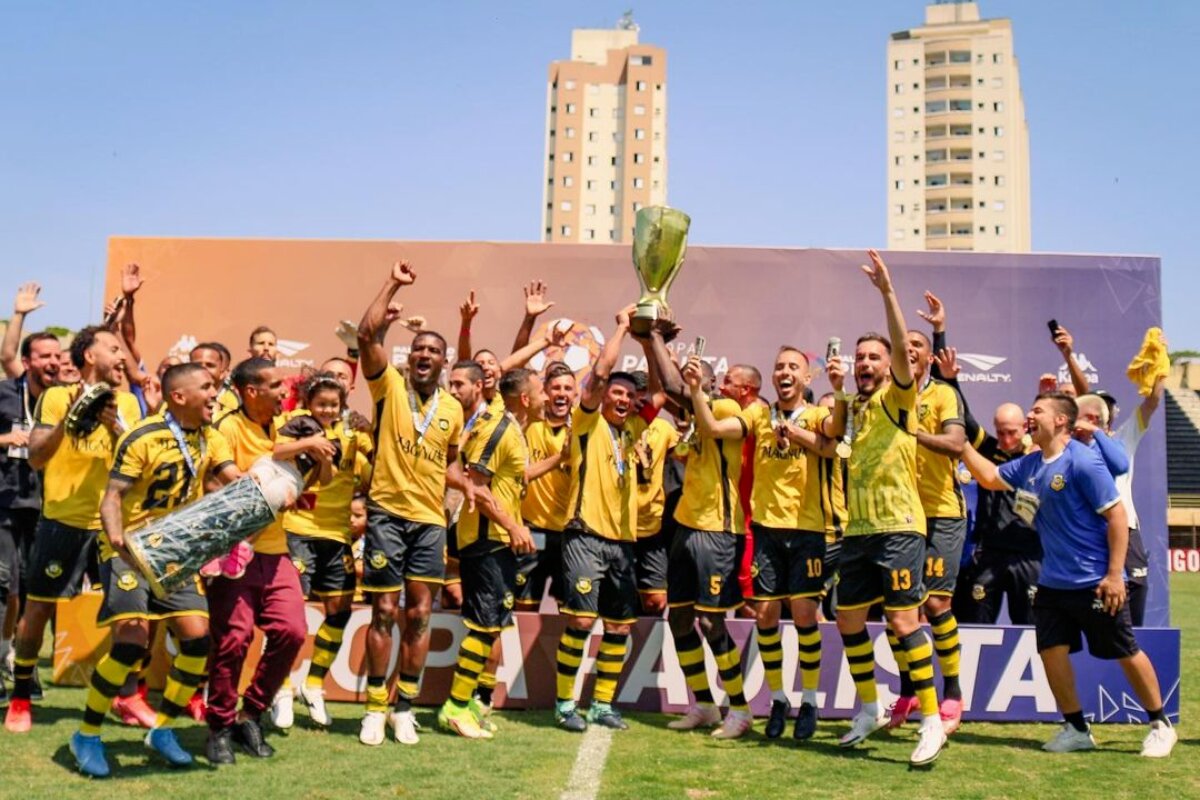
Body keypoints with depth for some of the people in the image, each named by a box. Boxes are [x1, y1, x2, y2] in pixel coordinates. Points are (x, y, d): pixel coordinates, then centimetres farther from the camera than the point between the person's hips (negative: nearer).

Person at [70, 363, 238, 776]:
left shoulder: (210, 437, 2)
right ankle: (86, 735, 1)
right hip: (129, 550, -6)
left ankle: (162, 729, 16)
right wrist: (116, 537, -38)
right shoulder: (143, 438, -18)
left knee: (198, 637, -3)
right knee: (133, 638, -19)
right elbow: (112, 497, -19)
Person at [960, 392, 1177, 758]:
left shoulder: (1083, 461, -16)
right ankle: (1076, 729, 18)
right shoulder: (1029, 465, 6)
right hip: (1052, 582, 7)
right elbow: (989, 477, 19)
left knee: (1126, 653, 6)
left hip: (1095, 583, -7)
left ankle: (1160, 725, 25)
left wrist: (1115, 574, -18)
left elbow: (1117, 515, -16)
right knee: (1051, 651, 3)